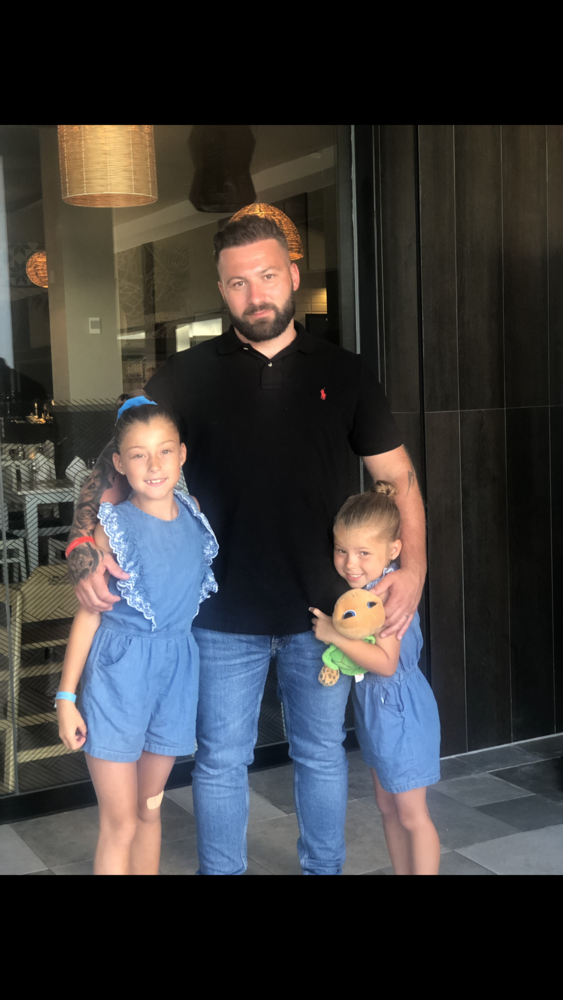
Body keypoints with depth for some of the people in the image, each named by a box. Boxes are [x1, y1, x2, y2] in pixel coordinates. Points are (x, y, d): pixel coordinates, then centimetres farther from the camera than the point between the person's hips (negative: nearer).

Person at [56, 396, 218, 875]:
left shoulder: (195, 512, 0)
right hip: (119, 672, -4)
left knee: (150, 807, 19)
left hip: (177, 670, 4)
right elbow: (89, 613, -6)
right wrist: (66, 695, -6)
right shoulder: (113, 526, -10)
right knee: (121, 826, 2)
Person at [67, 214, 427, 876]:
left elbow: (396, 475, 4)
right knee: (221, 763, 12)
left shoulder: (343, 374, 3)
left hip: (322, 610, 1)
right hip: (225, 616, -1)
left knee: (321, 754, 17)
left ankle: (324, 869, 37)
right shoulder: (186, 376, -1)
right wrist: (86, 548, -16)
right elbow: (114, 465, 0)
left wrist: (412, 566, -8)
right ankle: (221, 871, 32)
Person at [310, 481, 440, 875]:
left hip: (400, 712, -10)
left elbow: (386, 662, -31)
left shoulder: (387, 592, -25)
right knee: (388, 808, 19)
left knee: (412, 814, 2)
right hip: (375, 709, 10)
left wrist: (335, 635, -29)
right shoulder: (363, 587, 3)